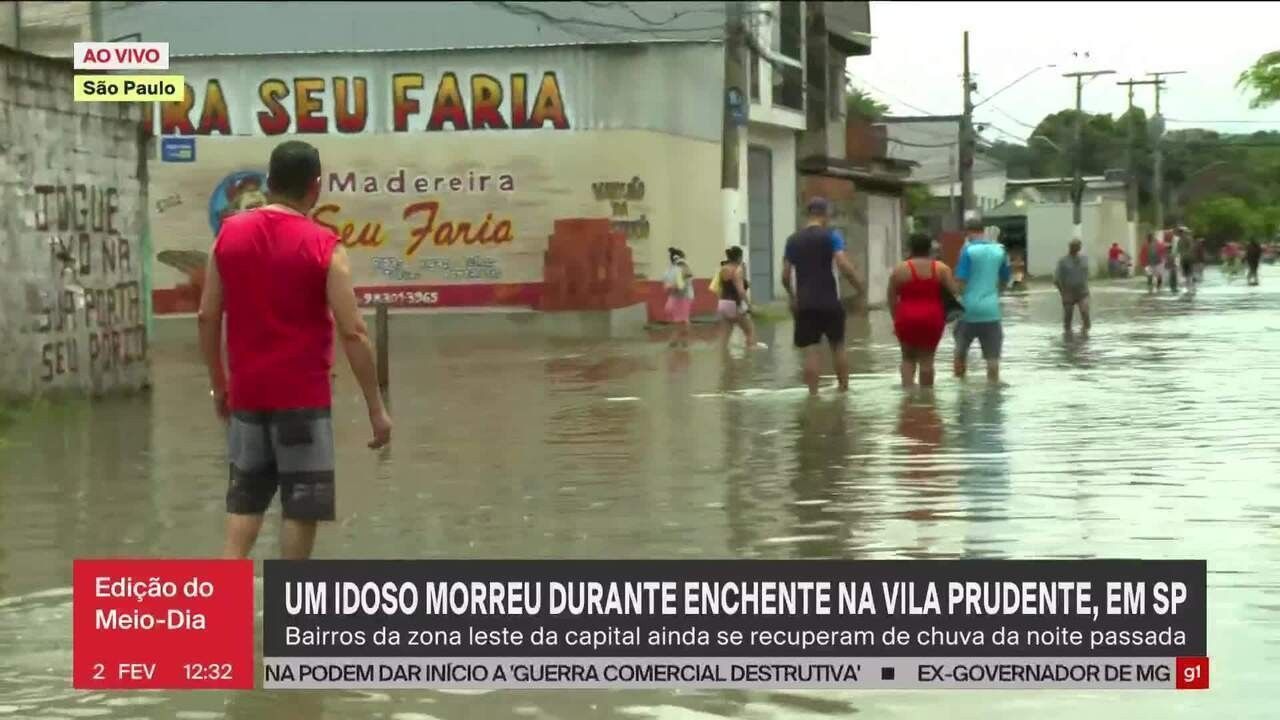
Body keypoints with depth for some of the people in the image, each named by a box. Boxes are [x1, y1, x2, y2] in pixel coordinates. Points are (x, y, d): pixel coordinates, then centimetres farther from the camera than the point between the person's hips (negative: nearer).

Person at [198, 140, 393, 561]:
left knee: (244, 500, 14)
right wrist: (376, 408, -7)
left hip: (246, 393, 4)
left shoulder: (229, 234, 2)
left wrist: (219, 384, 17)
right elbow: (352, 333, -12)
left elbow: (208, 317, 6)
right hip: (303, 397, -4)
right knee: (301, 506, 4)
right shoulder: (324, 247, -10)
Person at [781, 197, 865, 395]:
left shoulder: (793, 240, 8)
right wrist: (859, 287, -3)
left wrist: (792, 296, 26)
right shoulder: (830, 236, -4)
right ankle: (844, 389, 19)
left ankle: (813, 393, -4)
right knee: (838, 345, 14)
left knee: (811, 350, 1)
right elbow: (844, 265, -16)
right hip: (830, 302, -2)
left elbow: (785, 276, 10)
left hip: (805, 304, 2)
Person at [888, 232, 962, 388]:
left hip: (907, 318, 0)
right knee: (927, 359, 7)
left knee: (908, 357, 13)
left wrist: (896, 318, 13)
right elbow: (956, 290, -7)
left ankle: (907, 388, -4)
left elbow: (892, 298, 3)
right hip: (932, 318, 0)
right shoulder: (941, 268, 0)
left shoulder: (900, 269, -1)